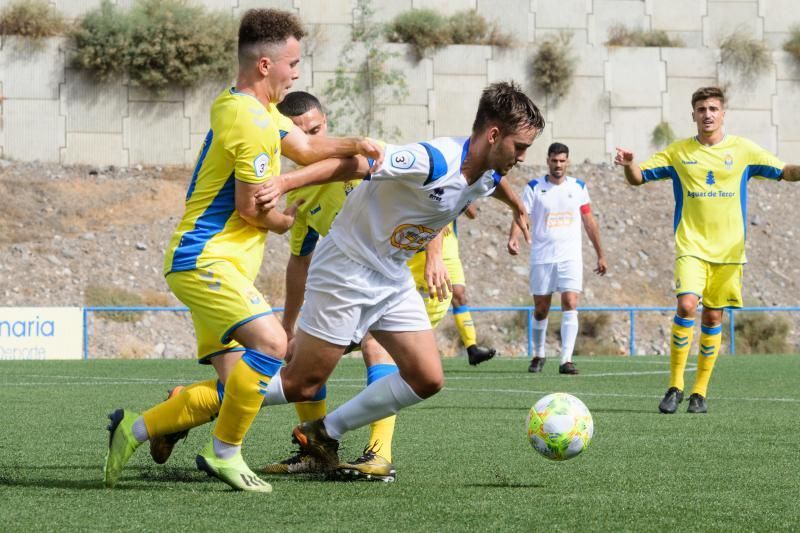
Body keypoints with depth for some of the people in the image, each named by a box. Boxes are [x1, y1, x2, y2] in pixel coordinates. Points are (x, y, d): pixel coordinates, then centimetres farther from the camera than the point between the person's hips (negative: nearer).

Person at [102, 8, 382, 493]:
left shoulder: (248, 108, 16)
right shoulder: (252, 122, -17)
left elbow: (305, 148, 25)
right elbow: (251, 207, -16)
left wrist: (353, 145, 6)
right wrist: (285, 221, 5)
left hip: (213, 264, 11)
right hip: (205, 259, -11)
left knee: (233, 390, 6)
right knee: (271, 342, -27)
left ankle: (133, 430, 15)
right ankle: (225, 453, -15)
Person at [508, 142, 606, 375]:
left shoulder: (578, 187, 7)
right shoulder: (534, 188, 0)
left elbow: (589, 222, 13)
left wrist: (600, 255, 13)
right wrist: (513, 239, -30)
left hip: (570, 257, 1)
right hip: (542, 257, 0)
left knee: (570, 304, -14)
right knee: (540, 309, 6)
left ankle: (566, 360, -18)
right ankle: (538, 355, 27)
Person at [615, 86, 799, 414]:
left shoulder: (743, 150, 5)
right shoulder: (679, 152, 5)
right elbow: (638, 178, 6)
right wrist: (629, 165, -16)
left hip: (728, 249, 1)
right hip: (691, 246, -1)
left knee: (713, 317, 4)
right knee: (687, 304, -20)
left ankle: (700, 392, 13)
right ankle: (675, 387, -13)